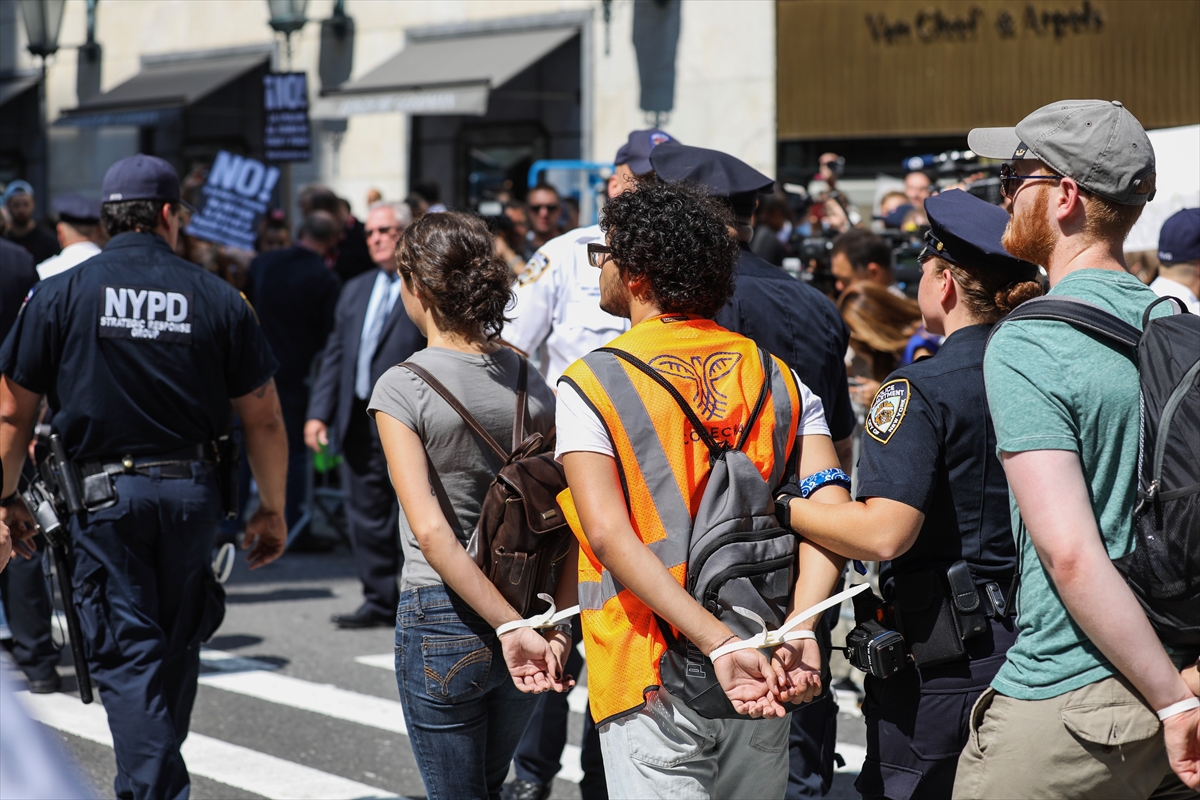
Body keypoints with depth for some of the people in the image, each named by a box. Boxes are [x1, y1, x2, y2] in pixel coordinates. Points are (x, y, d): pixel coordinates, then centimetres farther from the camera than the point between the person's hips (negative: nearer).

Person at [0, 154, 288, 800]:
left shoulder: (61, 294, -3)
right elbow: (264, 420, 3)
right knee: (176, 647, 18)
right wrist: (272, 510, 14)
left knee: (126, 653, 0)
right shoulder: (219, 299, 1)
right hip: (191, 493, 2)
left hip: (103, 496, -2)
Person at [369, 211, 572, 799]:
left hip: (442, 623, -5)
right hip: (528, 604, 5)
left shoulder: (402, 388, -13)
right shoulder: (528, 379, 1)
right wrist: (553, 626, -5)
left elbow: (432, 533, -21)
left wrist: (511, 628, -22)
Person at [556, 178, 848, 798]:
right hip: (762, 686, 5)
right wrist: (798, 633, -17)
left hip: (653, 680, -4)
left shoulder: (590, 383, -5)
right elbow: (832, 509, -7)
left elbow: (607, 533, -18)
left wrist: (720, 643, -24)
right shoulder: (778, 379, 7)